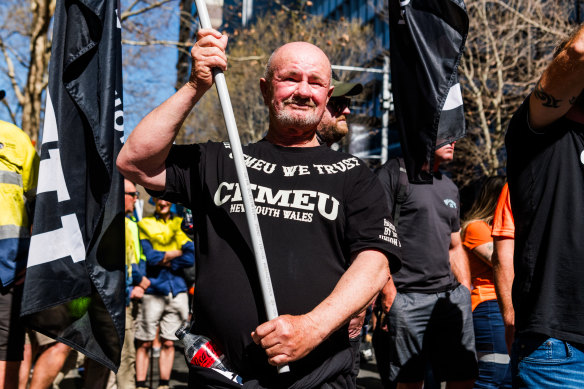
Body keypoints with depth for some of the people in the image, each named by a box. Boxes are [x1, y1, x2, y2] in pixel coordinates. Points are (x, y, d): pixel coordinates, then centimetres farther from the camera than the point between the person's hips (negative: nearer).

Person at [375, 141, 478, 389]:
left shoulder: (450, 187, 20)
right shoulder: (394, 172, -2)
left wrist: (467, 293, 15)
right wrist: (387, 291, -15)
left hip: (451, 295, 7)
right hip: (406, 299, -6)